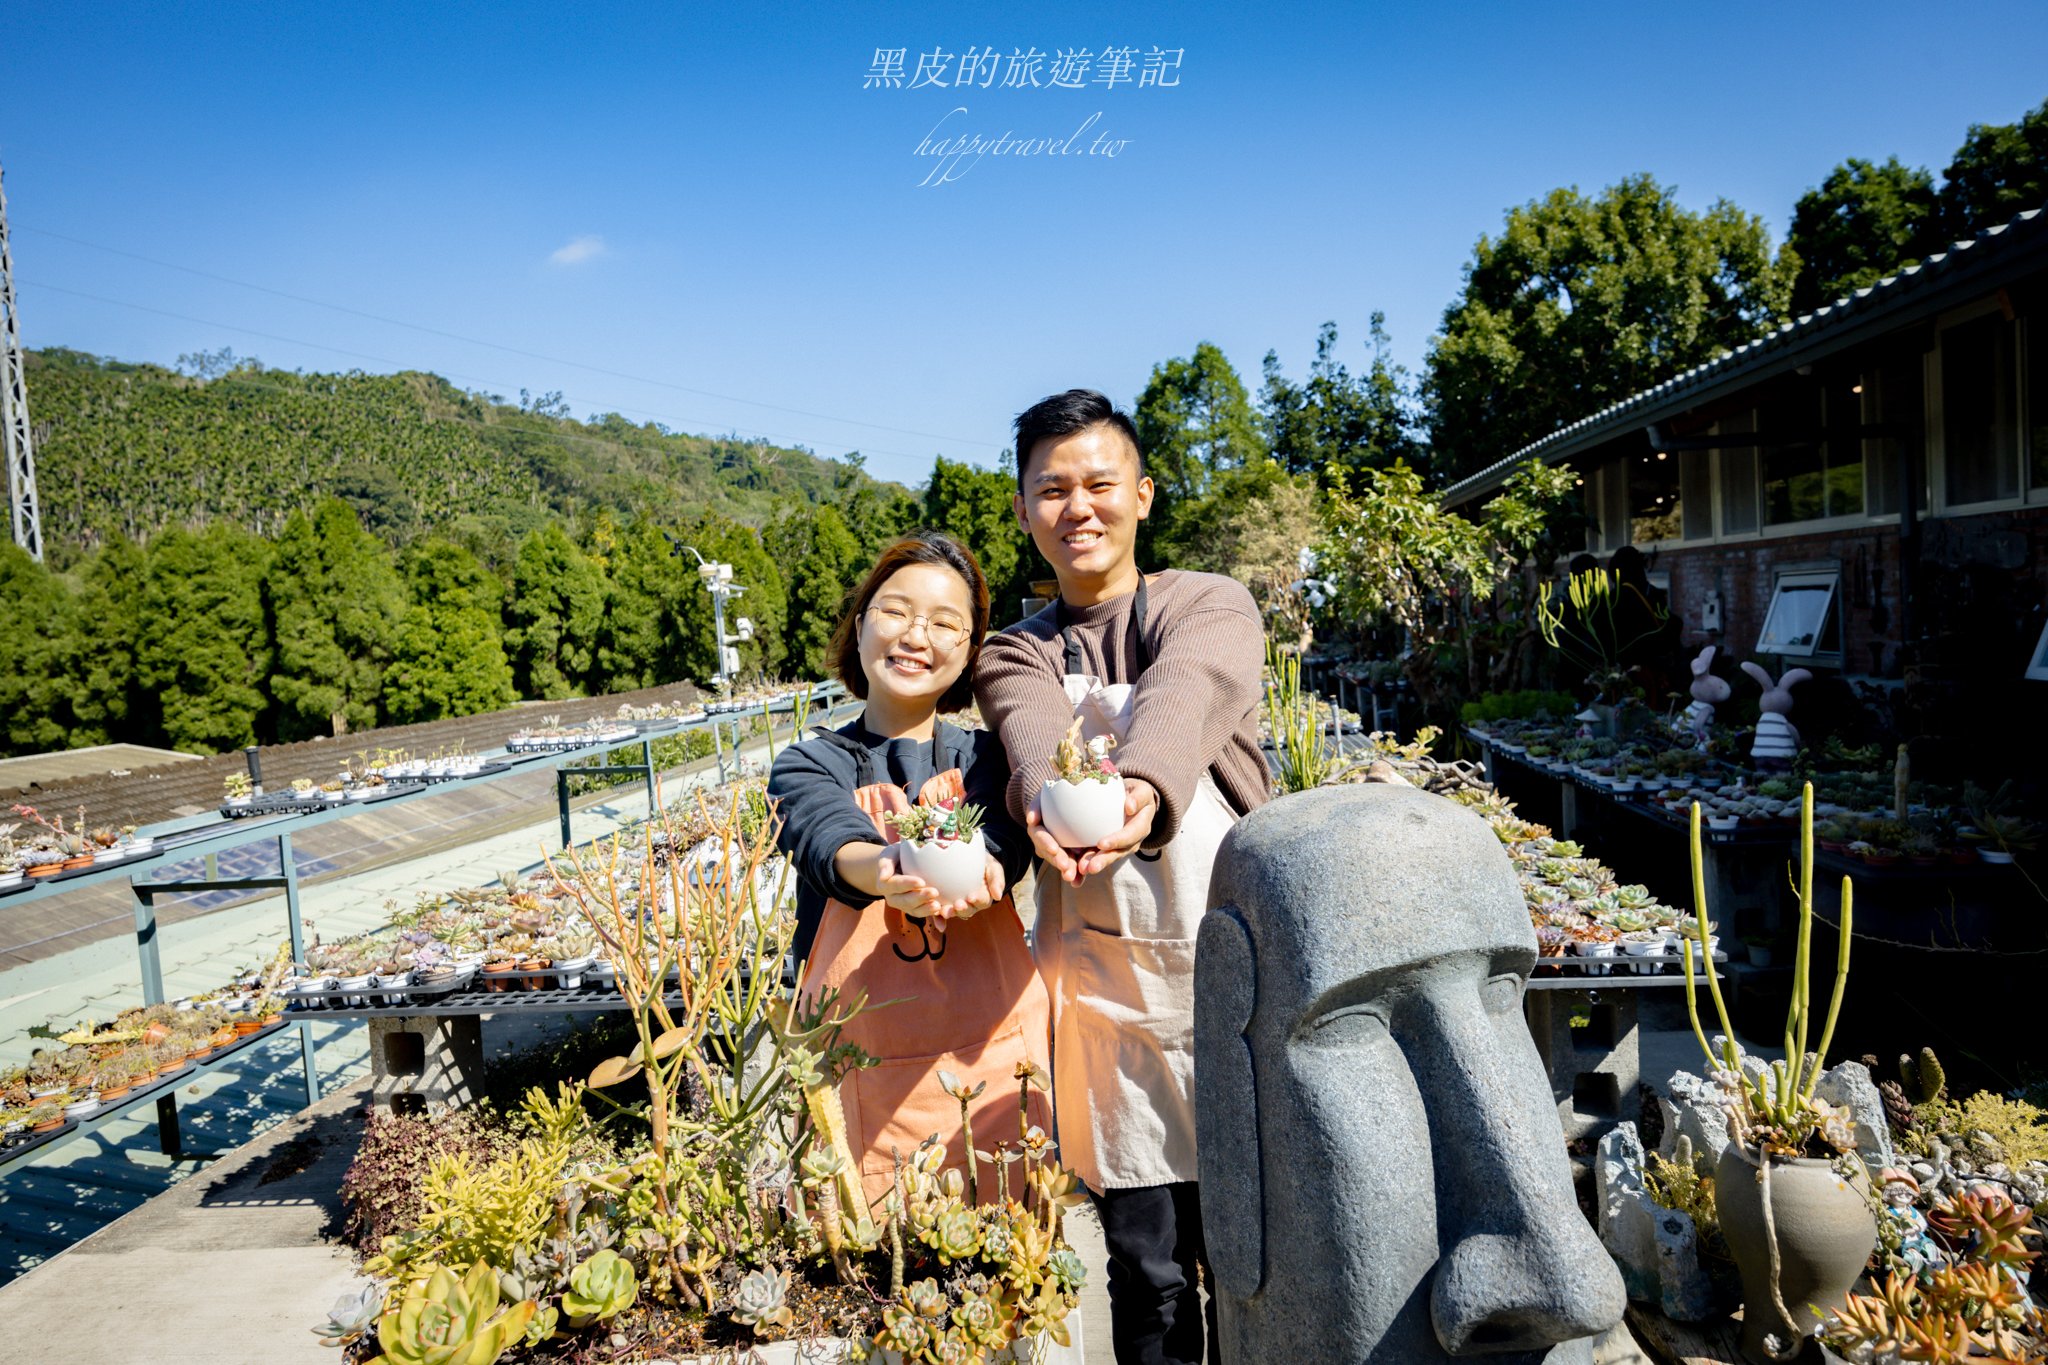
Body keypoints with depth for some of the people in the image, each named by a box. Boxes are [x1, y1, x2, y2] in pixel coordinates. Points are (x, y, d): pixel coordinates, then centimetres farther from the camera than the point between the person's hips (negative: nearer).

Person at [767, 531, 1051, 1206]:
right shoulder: (807, 767, 2)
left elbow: (1004, 837, -15)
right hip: (865, 1068, -1)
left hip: (996, 1058, 2)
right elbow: (831, 840, -20)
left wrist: (976, 871, -39)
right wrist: (884, 871, -43)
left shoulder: (984, 758, 6)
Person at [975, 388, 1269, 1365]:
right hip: (1105, 982, 1)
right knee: (1147, 1266, 9)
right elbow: (1035, 740, -16)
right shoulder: (1016, 657, 8)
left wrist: (1143, 786, -44)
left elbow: (1185, 698, -22)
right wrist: (1052, 805, -40)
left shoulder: (1212, 607, 2)